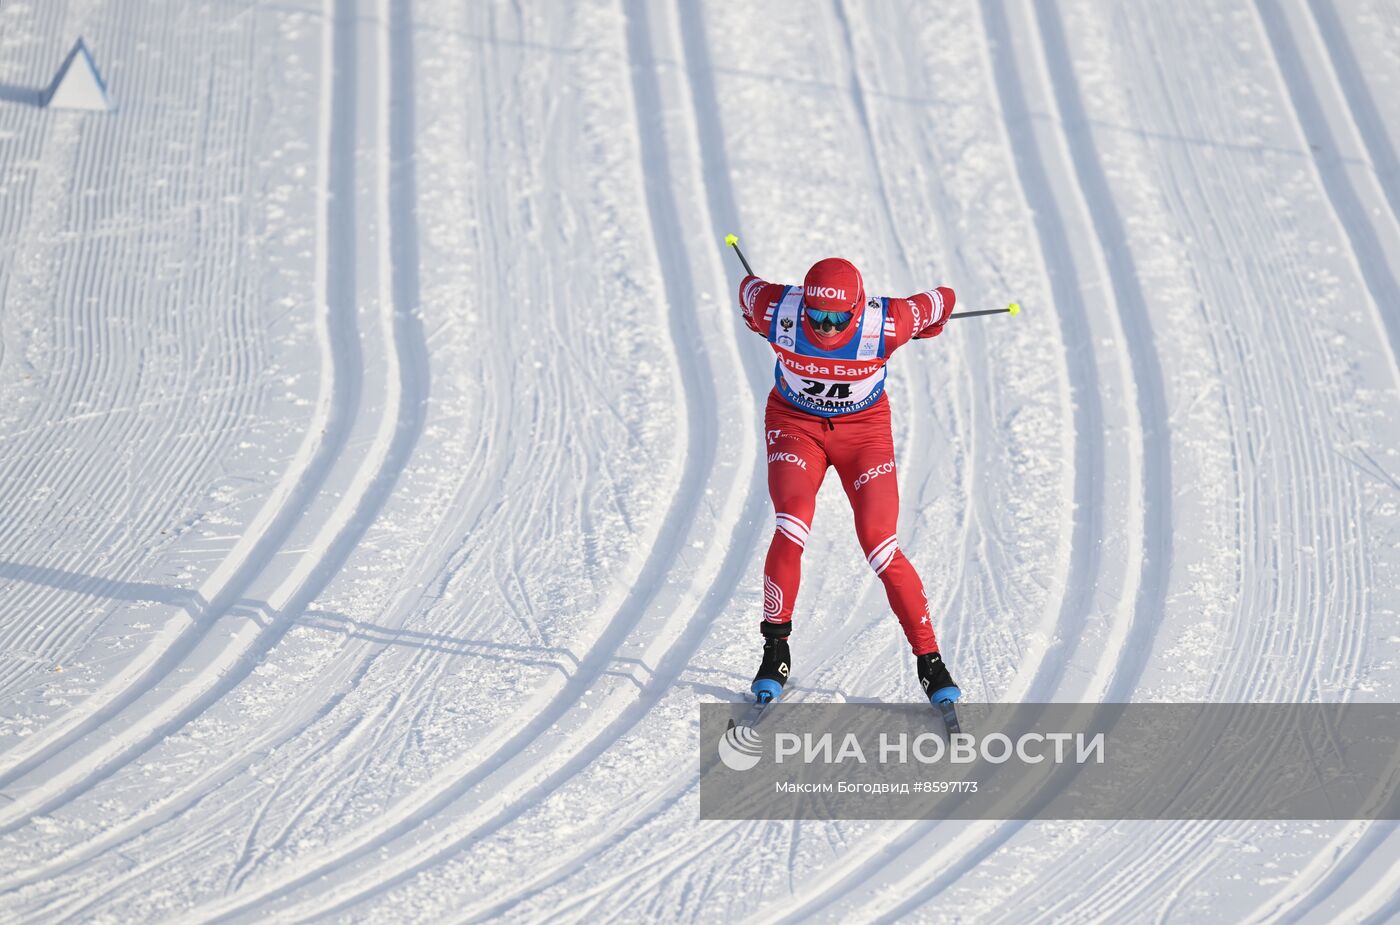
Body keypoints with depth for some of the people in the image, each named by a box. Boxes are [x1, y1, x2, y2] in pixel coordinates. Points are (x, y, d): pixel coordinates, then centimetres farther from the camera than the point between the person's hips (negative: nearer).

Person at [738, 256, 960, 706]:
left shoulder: (885, 325, -30)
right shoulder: (779, 314, -26)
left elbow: (941, 301, -11)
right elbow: (748, 287, -2)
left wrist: (926, 327, 12)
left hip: (864, 428, -1)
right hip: (795, 422, 1)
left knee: (880, 546, -12)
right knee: (792, 526, -23)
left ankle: (930, 661, -1)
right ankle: (775, 649, -6)